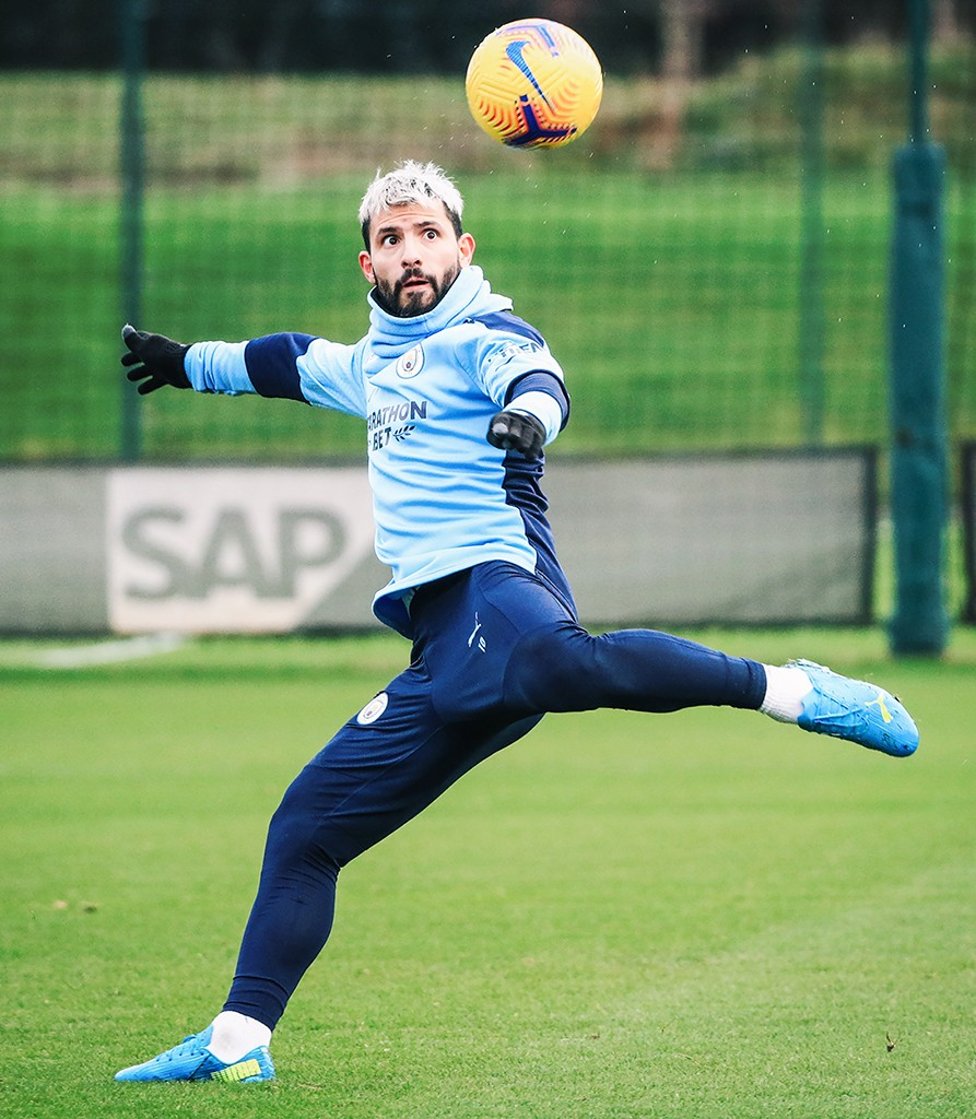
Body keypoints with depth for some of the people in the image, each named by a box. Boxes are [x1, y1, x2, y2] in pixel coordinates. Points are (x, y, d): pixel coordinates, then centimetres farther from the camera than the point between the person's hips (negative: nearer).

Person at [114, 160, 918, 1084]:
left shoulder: (483, 337, 5)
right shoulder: (374, 360, 29)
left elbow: (535, 376, -19)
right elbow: (294, 363, 51)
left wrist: (530, 410, -43)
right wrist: (189, 364, 65)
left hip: (495, 587, -8)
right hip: (443, 658, 8)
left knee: (552, 660, -44)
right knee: (305, 828, 6)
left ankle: (784, 689, -41)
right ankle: (238, 1042, 10)